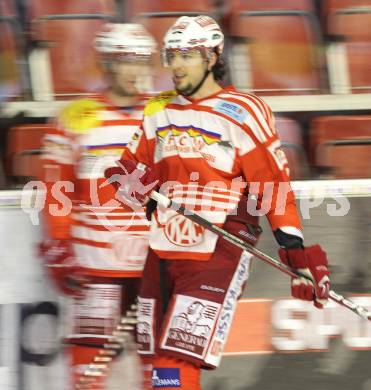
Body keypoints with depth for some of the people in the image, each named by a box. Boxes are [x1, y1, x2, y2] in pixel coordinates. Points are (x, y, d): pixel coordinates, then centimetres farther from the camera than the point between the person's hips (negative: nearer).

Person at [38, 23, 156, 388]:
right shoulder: (76, 119, 1)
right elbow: (56, 190, 3)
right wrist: (58, 250, -3)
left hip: (155, 262, 2)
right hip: (95, 260, -2)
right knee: (89, 348, -6)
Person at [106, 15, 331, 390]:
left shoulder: (242, 113, -5)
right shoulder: (158, 112, 13)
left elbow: (273, 187, -7)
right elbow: (136, 184, 18)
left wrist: (298, 256, -13)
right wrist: (127, 179, -7)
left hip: (218, 256, -6)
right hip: (162, 252, 6)